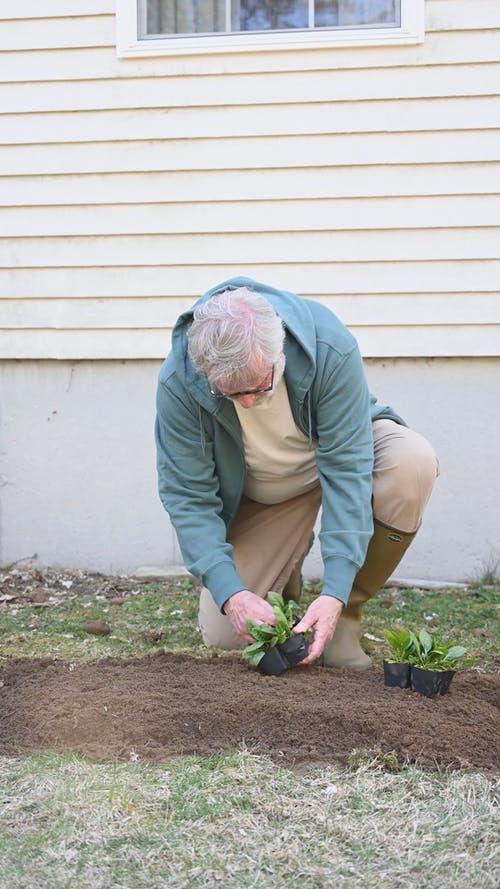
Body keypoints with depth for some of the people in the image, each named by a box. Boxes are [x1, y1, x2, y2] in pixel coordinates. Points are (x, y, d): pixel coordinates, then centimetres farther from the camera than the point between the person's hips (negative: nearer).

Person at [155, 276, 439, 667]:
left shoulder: (331, 347, -35)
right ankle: (284, 573, 22)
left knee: (411, 463, -35)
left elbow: (346, 468, -34)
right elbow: (188, 497, -23)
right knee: (224, 634, -12)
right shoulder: (178, 383, -31)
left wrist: (335, 591, -39)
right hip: (256, 496, 1)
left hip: (345, 447, 0)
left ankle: (345, 615, -15)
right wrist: (229, 593, -35)